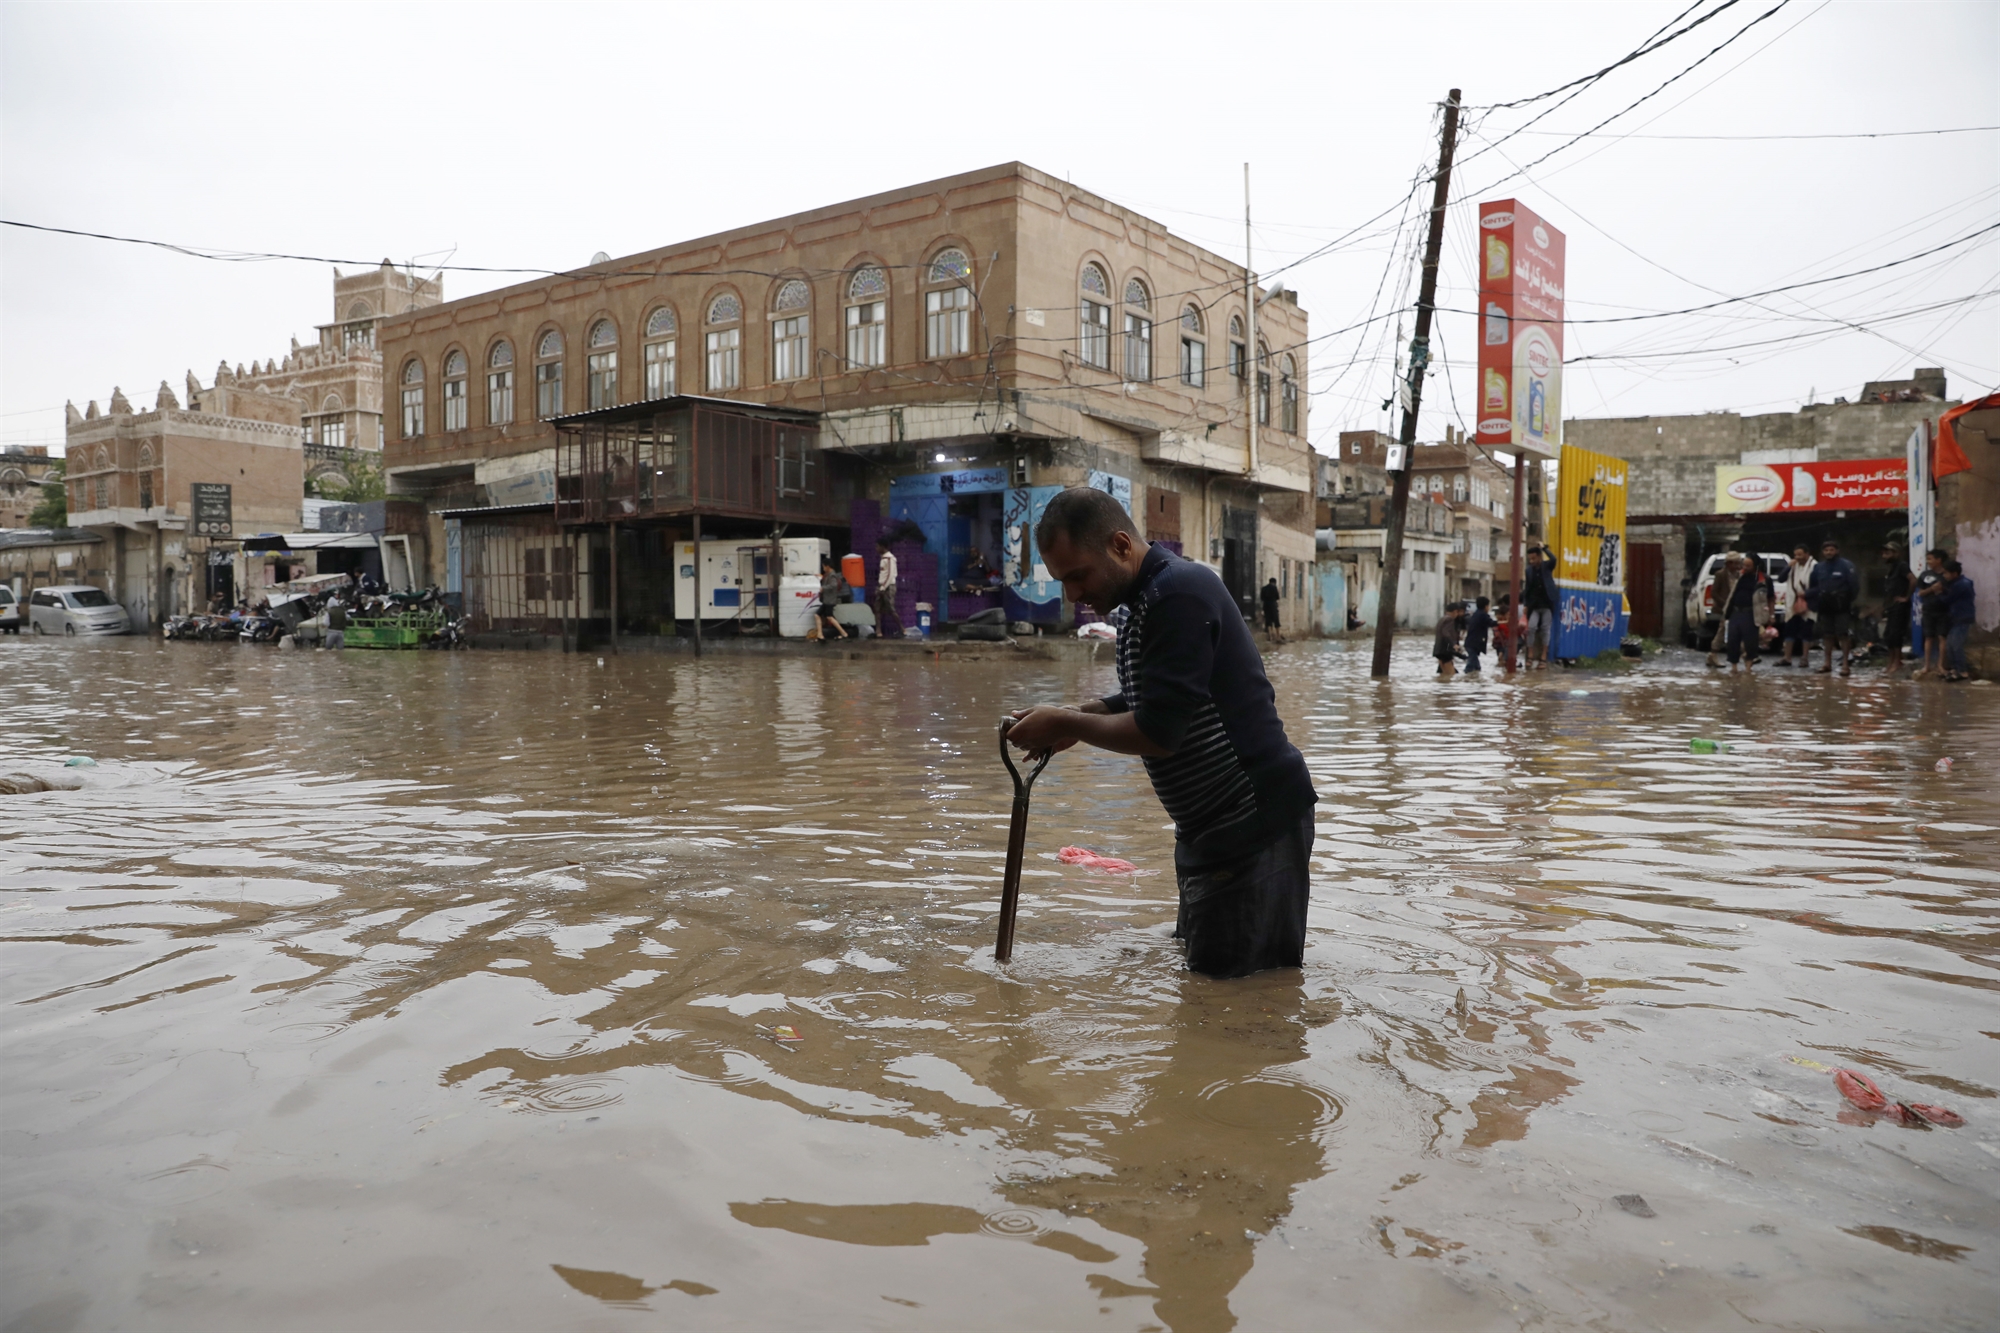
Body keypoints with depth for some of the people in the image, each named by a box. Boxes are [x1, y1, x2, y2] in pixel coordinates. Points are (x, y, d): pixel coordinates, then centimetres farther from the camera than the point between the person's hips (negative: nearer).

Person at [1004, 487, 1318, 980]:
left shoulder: (1180, 594, -21)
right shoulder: (1147, 598, 11)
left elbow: (1158, 732, -25)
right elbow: (1140, 703, 21)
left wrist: (1065, 725, -12)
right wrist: (1074, 717, 2)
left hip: (1255, 823, -11)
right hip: (1211, 824, 11)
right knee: (1197, 960, 20)